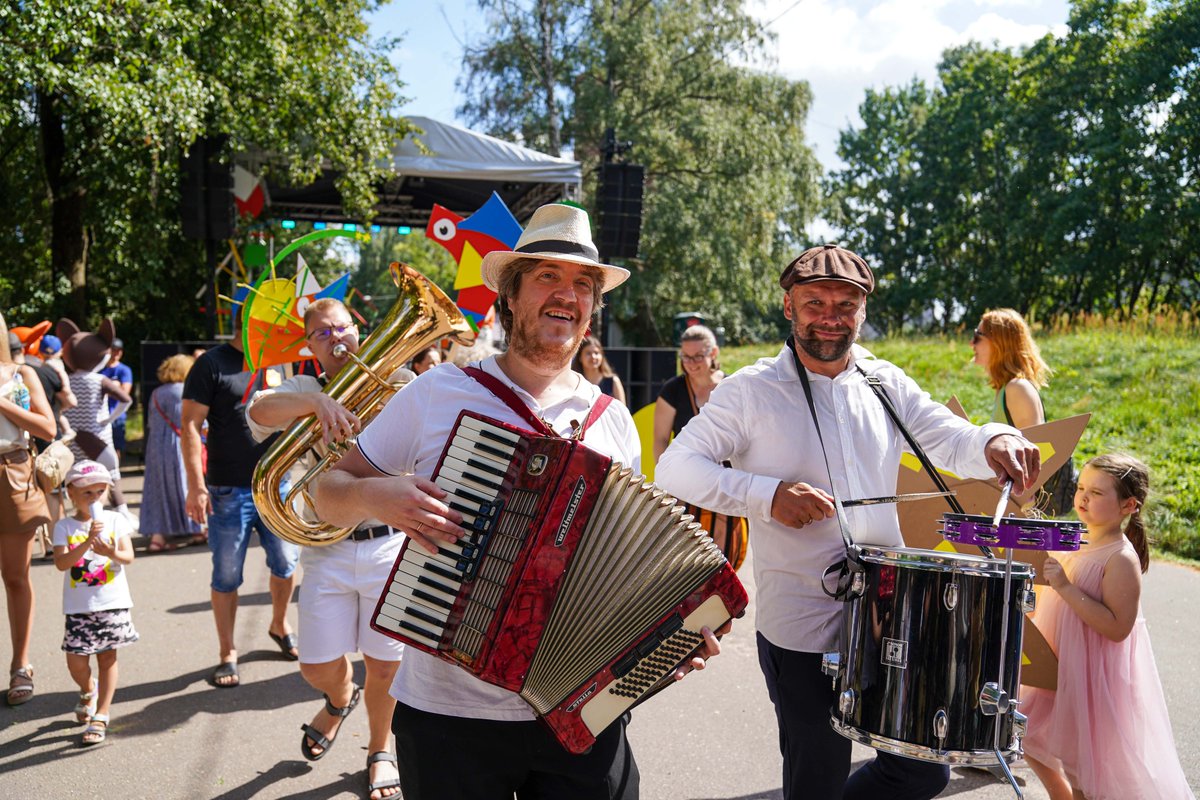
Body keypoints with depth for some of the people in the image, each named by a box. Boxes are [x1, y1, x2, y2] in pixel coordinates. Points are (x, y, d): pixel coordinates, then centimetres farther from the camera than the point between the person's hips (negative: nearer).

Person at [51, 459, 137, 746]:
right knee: (76, 661, 1)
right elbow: (61, 563, -14)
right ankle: (88, 692, 35)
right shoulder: (64, 526, -1)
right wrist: (87, 542, -27)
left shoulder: (115, 520, 1)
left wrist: (112, 553, -27)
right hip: (79, 606, 0)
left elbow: (129, 557, -5)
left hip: (113, 602, 0)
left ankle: (101, 716, 12)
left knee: (107, 656, 3)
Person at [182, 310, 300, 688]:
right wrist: (196, 485, -18)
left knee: (286, 562, 9)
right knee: (227, 576, 5)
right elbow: (190, 426, -10)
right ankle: (228, 654, 19)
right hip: (229, 490, -5)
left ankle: (279, 624, 35)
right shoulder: (212, 364, -6)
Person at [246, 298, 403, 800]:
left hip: (388, 545, 0)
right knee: (318, 668, 6)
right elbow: (260, 409, -18)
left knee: (384, 667, 7)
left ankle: (380, 749, 35)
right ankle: (340, 700, 44)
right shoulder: (304, 390, 4)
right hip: (327, 548, 1)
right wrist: (318, 401, -36)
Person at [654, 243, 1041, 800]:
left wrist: (994, 441, -20)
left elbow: (953, 444, 3)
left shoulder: (887, 384, 6)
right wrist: (766, 494, -25)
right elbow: (674, 467, -12)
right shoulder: (752, 391, -8)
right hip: (802, 630, -5)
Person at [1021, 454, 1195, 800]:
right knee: (1031, 743, 20)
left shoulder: (1122, 559, -20)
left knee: (1080, 765, 5)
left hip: (1090, 676, -8)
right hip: (1057, 666, 8)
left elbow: (1118, 628, -27)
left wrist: (1066, 587, -30)